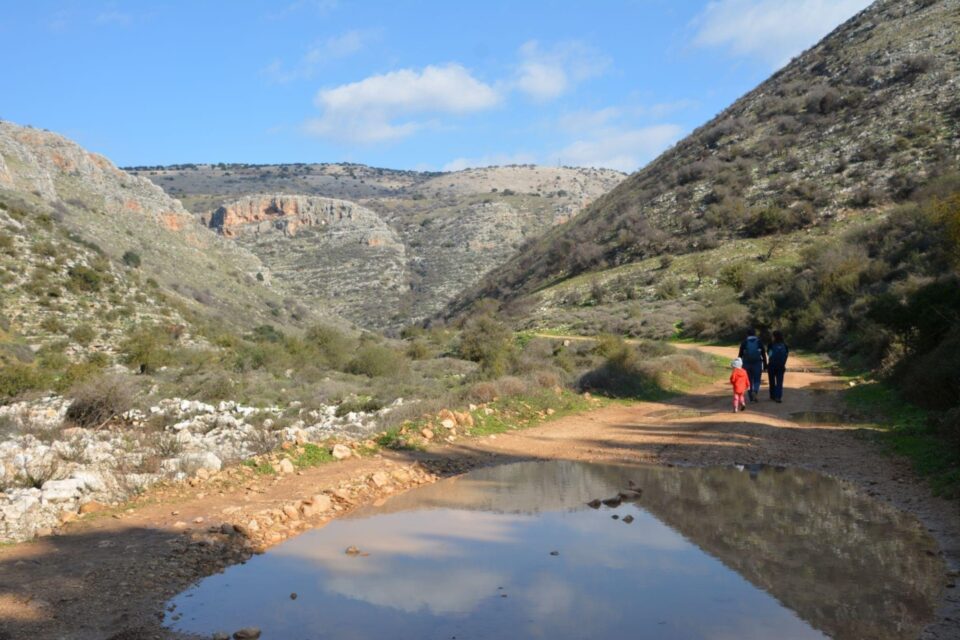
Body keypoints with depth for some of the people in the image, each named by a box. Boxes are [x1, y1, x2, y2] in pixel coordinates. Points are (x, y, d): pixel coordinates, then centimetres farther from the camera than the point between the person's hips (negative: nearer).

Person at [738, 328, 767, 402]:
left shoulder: (744, 343, 1)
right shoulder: (759, 342, 2)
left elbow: (740, 355, 0)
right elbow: (764, 354, 0)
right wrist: (765, 365, 5)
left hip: (747, 364, 1)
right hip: (757, 364, -1)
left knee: (749, 381, 11)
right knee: (757, 380, 7)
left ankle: (751, 398, 13)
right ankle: (755, 391, -21)